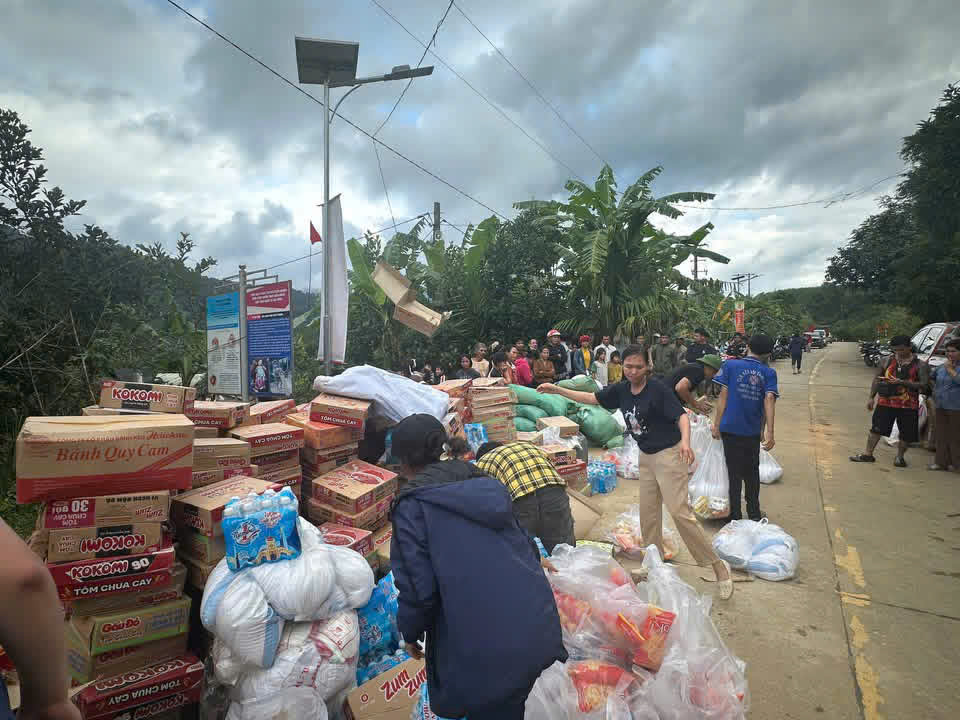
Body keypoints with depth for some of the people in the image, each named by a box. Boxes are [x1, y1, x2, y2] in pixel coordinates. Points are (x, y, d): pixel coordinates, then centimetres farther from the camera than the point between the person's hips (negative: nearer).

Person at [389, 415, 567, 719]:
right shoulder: (485, 487, 9)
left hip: (486, 654, -6)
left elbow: (418, 588, -13)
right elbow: (528, 548, 13)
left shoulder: (412, 506, -9)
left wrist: (410, 634, 6)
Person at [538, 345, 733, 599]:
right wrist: (558, 389, 4)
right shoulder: (621, 390, 1)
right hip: (646, 457, 7)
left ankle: (718, 566, 5)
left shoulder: (658, 389, -17)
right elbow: (591, 398, 9)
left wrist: (685, 441, -41)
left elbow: (681, 415, -22)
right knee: (648, 513, 14)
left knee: (679, 511, -11)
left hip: (668, 454, -7)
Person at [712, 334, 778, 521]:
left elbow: (723, 395, -7)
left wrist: (717, 424, -2)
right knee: (752, 472, 18)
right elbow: (769, 400, -11)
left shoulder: (730, 364, -4)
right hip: (754, 431, 2)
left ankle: (735, 516, 13)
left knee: (734, 473, 7)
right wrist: (770, 432, -14)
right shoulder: (769, 373, 1)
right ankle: (754, 514, 30)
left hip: (731, 428, -2)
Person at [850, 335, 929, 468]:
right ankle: (868, 454, 8)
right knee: (876, 428, 1)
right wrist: (871, 397, 5)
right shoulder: (888, 361, 5)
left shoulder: (920, 365, -1)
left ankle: (899, 457, 25)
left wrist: (902, 382, -22)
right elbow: (877, 379, 9)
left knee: (906, 434, 8)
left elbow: (923, 384, -10)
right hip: (885, 402, 1)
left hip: (908, 405, -1)